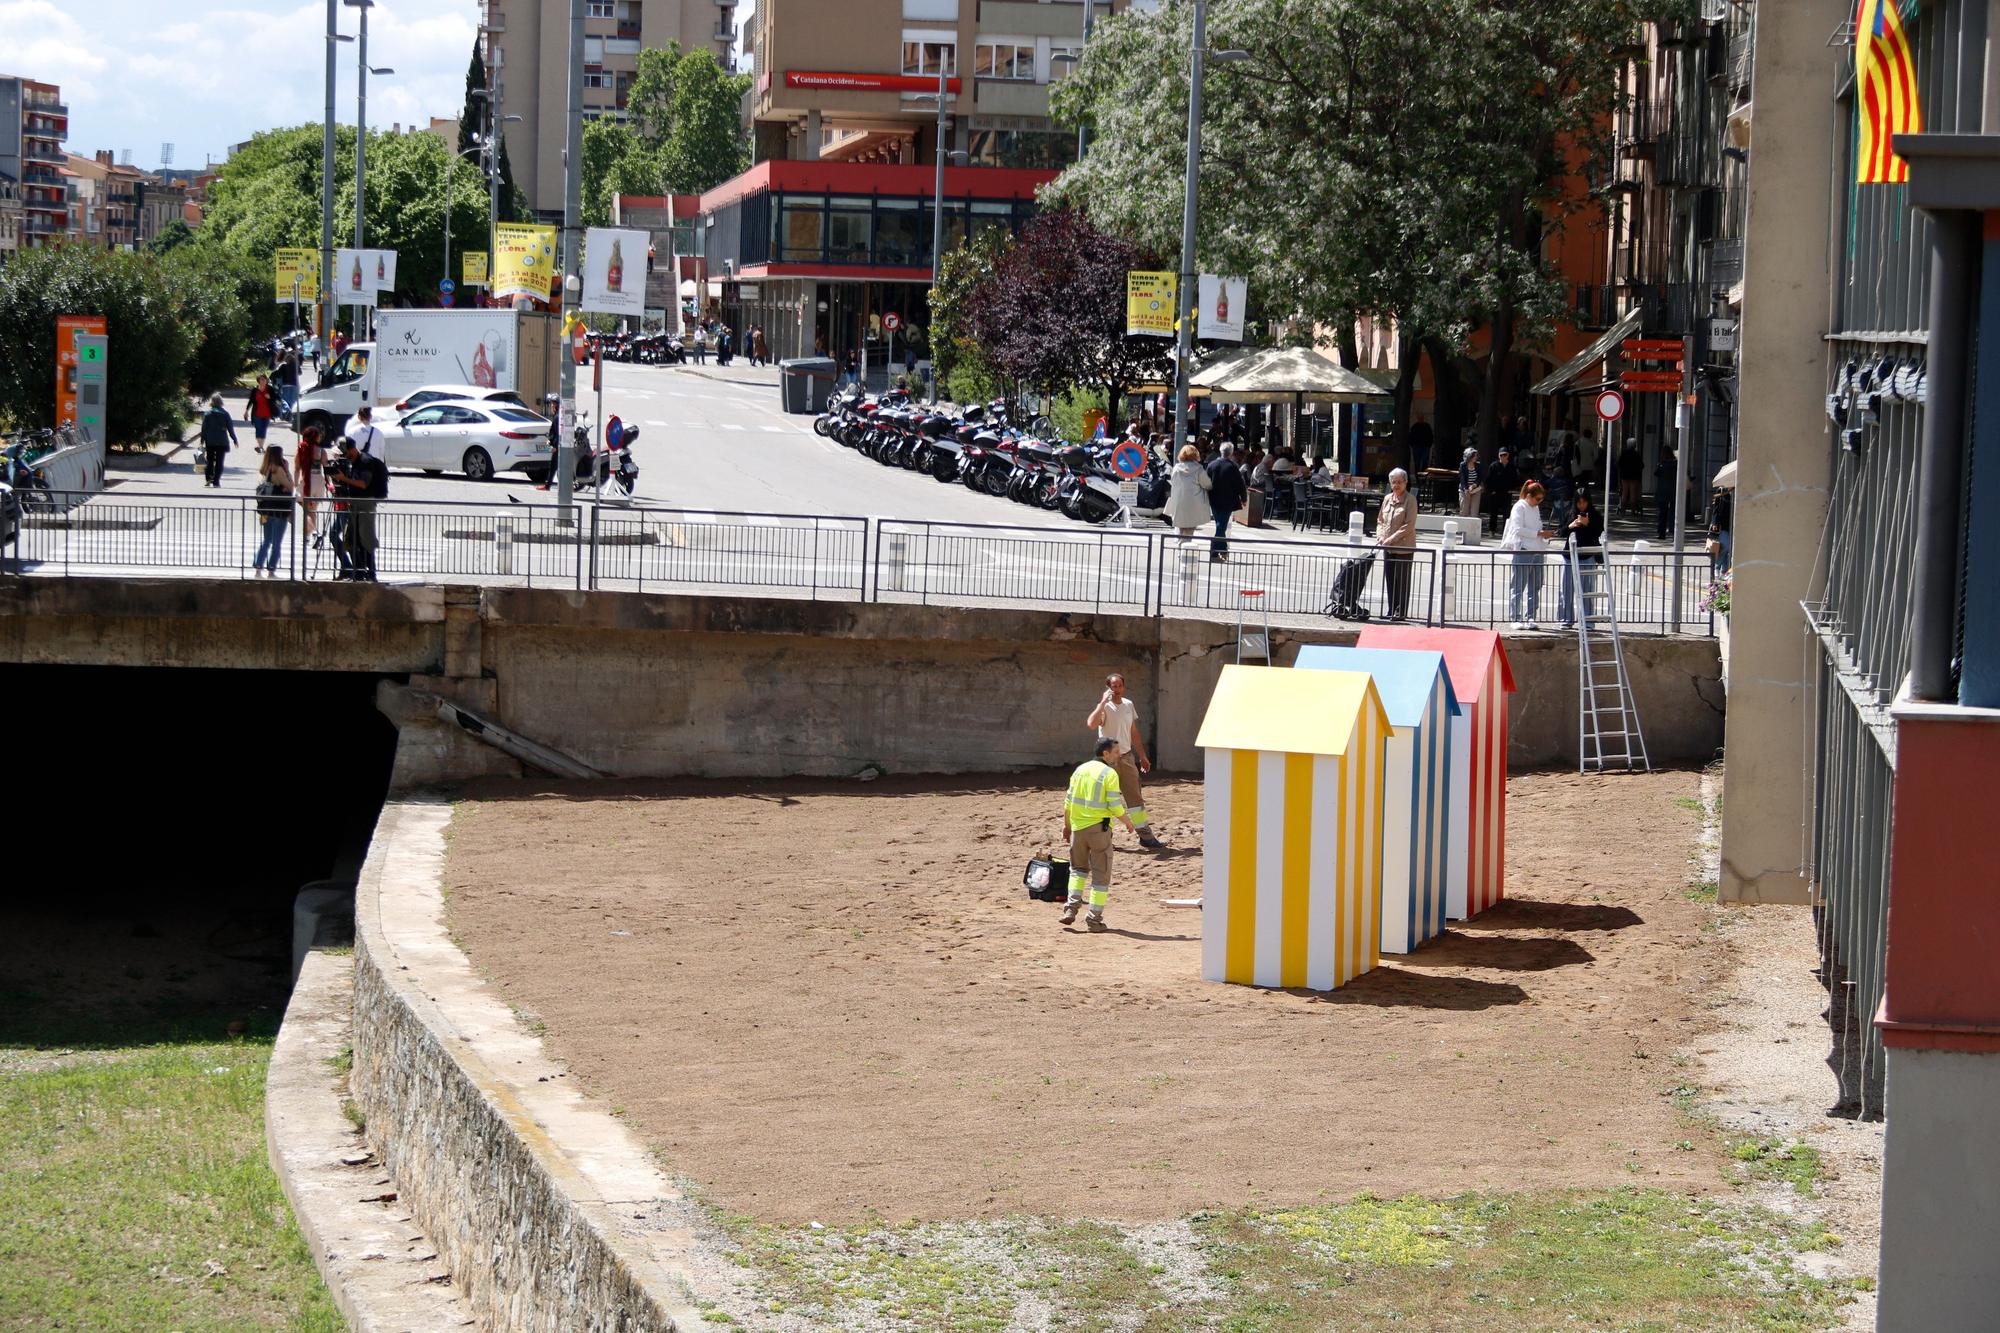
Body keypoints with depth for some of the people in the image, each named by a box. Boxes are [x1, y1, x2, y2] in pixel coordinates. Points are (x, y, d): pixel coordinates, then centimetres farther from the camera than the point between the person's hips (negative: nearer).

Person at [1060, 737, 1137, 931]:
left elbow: (1068, 801, 10)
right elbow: (1115, 806, -15)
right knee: (1100, 873, 6)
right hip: (1099, 828, -5)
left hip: (1077, 826, 5)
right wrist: (1128, 823, 2)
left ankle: (1072, 907, 8)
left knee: (1078, 867, 23)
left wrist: (1066, 824, 22)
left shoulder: (1080, 769, 7)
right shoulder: (1109, 773, -11)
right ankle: (1094, 919, 5)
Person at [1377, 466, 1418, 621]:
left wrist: (1391, 539, -18)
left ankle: (1401, 612, 3)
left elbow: (1409, 525, -14)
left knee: (1402, 580, -2)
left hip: (1404, 547, -6)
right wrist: (1380, 536, -2)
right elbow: (1380, 520, 16)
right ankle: (1392, 610, 16)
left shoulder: (1410, 500, -8)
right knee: (1390, 579, 9)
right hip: (1388, 547, 6)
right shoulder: (1387, 499, 10)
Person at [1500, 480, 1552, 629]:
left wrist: (1543, 533, 3)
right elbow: (1518, 529, -16)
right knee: (1518, 586, -4)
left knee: (1535, 586, 7)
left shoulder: (1536, 508, 17)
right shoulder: (1519, 507, -7)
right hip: (1523, 550, -8)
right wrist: (1538, 533, -20)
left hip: (1537, 551, 8)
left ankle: (1530, 617, 13)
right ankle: (1516, 619, -1)